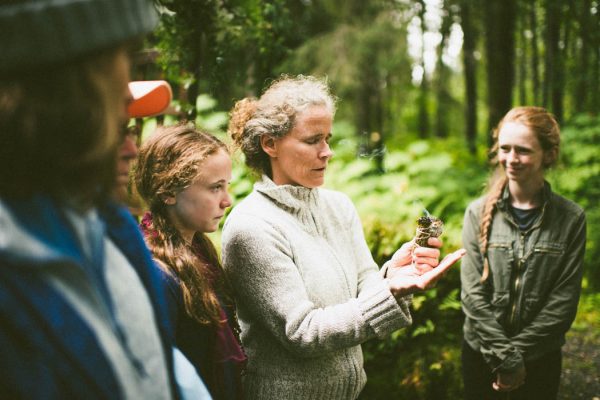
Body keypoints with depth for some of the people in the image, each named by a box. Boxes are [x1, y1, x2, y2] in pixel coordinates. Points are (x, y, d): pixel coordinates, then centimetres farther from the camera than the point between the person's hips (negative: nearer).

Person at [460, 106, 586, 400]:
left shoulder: (571, 219, -7)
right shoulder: (479, 213, -7)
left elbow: (564, 300, -8)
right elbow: (473, 293, -9)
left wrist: (517, 350, -13)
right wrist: (505, 357, -13)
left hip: (541, 357, 0)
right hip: (481, 352, 0)